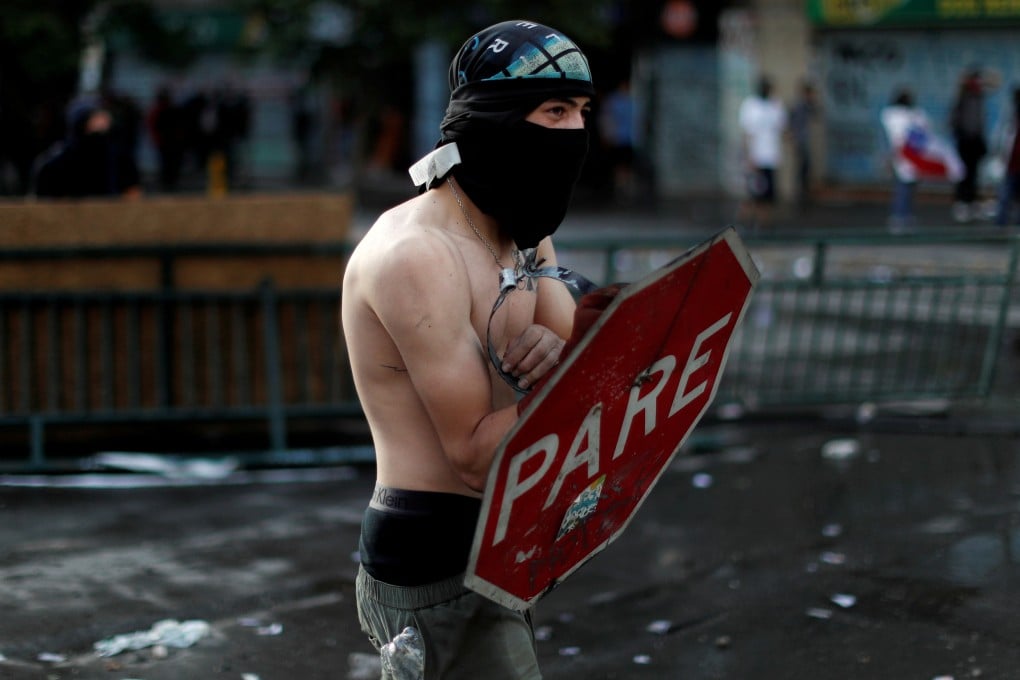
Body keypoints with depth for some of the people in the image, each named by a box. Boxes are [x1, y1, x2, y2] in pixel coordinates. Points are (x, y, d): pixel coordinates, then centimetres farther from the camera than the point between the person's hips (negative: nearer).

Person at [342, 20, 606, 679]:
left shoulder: (526, 238, 9)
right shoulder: (417, 254, -21)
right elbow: (478, 453, -21)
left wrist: (557, 353, -19)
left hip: (491, 554, 9)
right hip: (434, 566, -9)